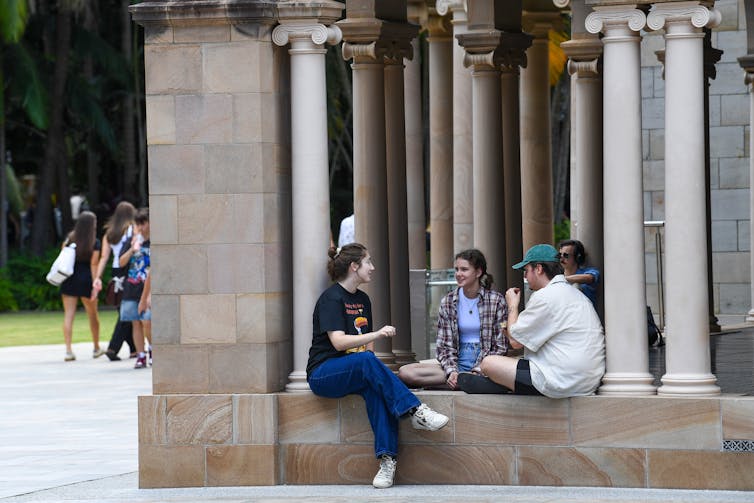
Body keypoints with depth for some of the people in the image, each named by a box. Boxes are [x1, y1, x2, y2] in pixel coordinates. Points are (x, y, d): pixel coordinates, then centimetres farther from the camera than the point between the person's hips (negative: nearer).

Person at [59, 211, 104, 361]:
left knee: (68, 315, -2)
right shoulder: (94, 243, -7)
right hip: (85, 280, -2)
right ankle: (96, 348, 28)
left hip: (69, 280, 2)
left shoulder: (70, 239, 3)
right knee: (93, 315, 15)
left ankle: (68, 350, -13)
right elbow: (93, 265, -9)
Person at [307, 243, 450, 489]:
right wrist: (376, 334, -30)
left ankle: (387, 458, -41)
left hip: (353, 373, 6)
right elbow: (338, 342, -21)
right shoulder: (331, 298, -8)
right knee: (366, 361, -36)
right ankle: (416, 411, -40)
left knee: (375, 386, -30)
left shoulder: (362, 299, 17)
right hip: (324, 373, -6)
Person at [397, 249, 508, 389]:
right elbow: (444, 346, 8)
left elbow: (500, 346, 0)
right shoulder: (448, 302, 10)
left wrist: (477, 371, -14)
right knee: (405, 372, -21)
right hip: (459, 363, 4)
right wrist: (452, 371, -12)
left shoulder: (496, 300, 2)